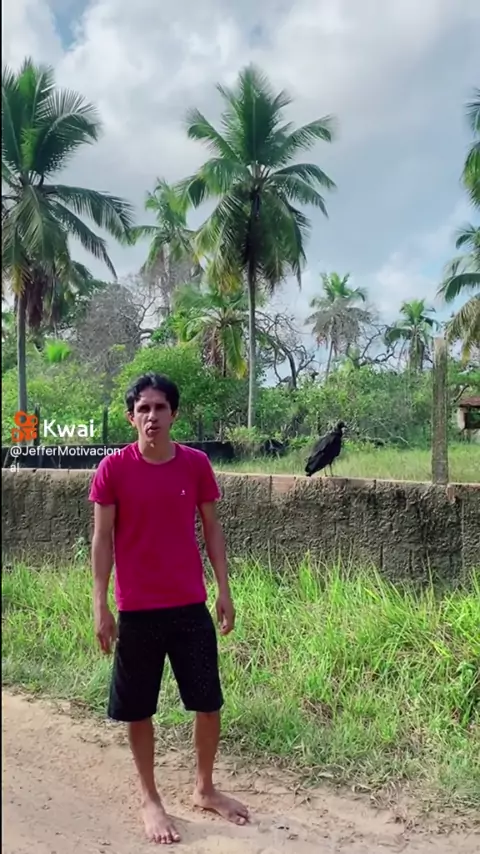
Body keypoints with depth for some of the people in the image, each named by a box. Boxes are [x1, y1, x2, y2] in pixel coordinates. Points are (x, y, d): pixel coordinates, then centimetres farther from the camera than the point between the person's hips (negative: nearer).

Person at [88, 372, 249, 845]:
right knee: (138, 711, 9)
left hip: (191, 606, 2)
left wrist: (224, 591, 3)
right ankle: (150, 800, 29)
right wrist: (100, 605, -7)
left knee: (209, 704, 10)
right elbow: (102, 539, -5)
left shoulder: (196, 464, -2)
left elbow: (212, 529, 5)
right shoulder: (112, 468, -8)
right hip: (137, 610, -2)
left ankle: (205, 789, 32)